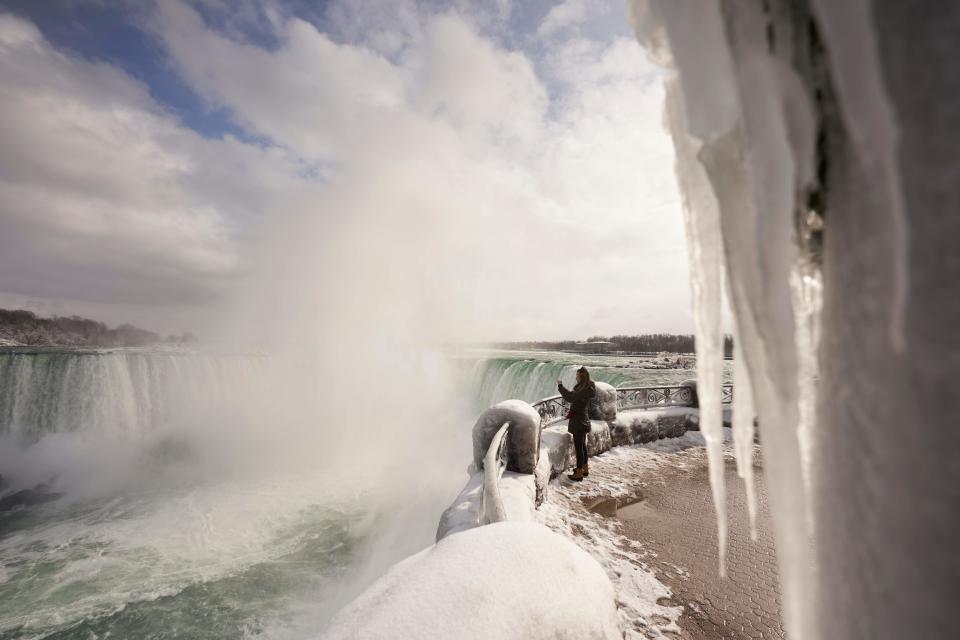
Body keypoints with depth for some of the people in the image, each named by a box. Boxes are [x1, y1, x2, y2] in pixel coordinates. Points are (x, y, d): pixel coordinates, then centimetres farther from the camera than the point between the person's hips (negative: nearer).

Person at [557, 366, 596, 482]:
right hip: (582, 420, 10)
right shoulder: (585, 388, 6)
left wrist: (560, 386, -22)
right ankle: (585, 469, 34)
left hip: (579, 421, -10)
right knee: (582, 446, 21)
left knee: (579, 447, 0)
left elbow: (570, 397, -31)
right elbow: (574, 396, 13)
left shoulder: (585, 390, -24)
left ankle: (579, 474, 10)